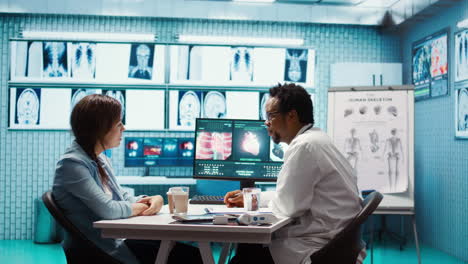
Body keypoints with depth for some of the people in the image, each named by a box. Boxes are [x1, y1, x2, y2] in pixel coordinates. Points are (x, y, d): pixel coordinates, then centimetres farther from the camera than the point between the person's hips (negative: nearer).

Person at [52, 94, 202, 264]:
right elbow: (107, 209, -23)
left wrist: (153, 199, -1)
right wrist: (138, 207, -4)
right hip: (98, 250, -9)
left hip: (118, 239, 9)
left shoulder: (100, 158, 13)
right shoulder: (71, 164, -16)